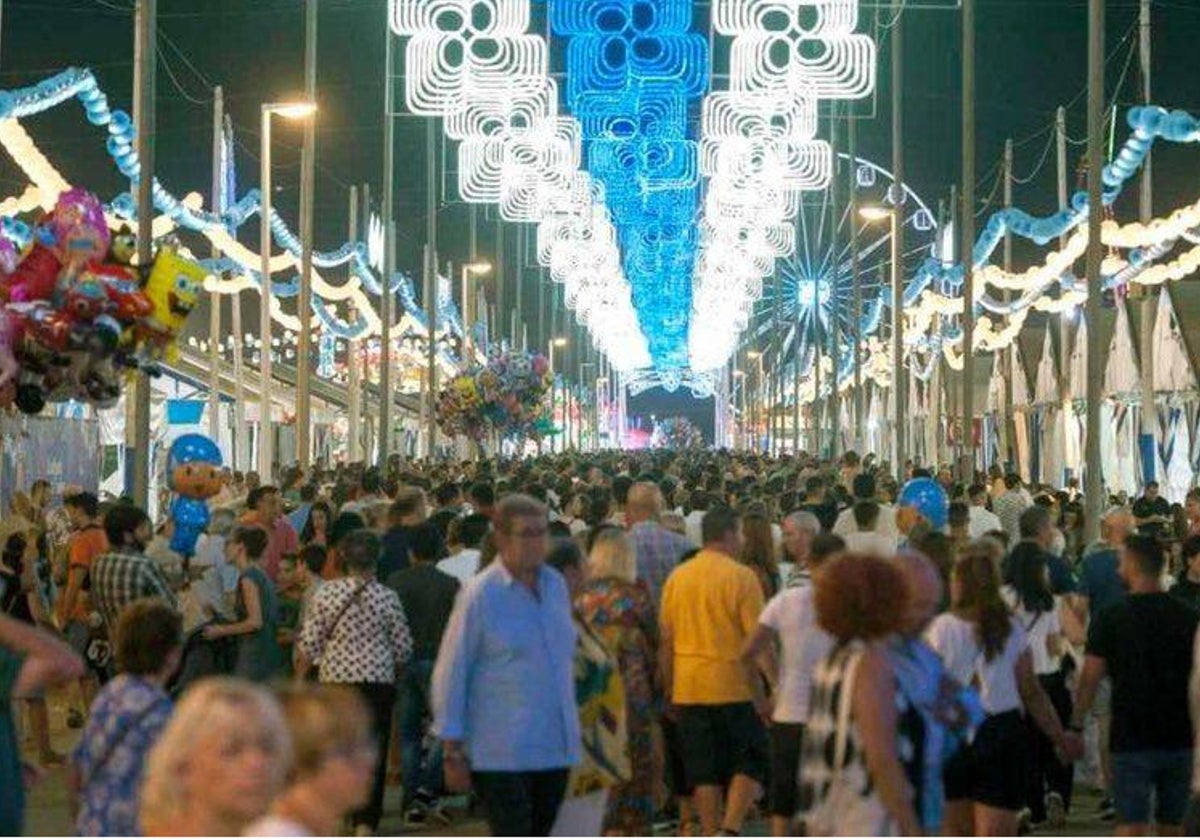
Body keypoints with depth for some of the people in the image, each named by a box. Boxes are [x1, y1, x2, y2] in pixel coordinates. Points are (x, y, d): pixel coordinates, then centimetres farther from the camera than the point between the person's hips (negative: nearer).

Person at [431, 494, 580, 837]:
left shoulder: (556, 585, 9)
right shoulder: (479, 594, -9)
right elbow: (449, 676, -7)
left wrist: (571, 730, 19)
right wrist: (452, 751, -9)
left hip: (555, 749, 6)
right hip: (501, 754, -6)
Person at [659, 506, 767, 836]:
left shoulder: (677, 577, 6)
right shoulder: (741, 577, -8)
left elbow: (666, 639, 9)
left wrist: (669, 686, 17)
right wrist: (761, 694, -4)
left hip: (688, 689, 4)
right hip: (733, 687, -4)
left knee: (704, 771, 9)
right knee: (752, 760, 7)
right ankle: (730, 830, -7)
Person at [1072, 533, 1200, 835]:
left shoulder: (1112, 618, -9)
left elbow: (1091, 677, -7)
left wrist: (1076, 724, 3)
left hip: (1132, 739, -4)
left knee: (1132, 825, -3)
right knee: (1172, 825, 14)